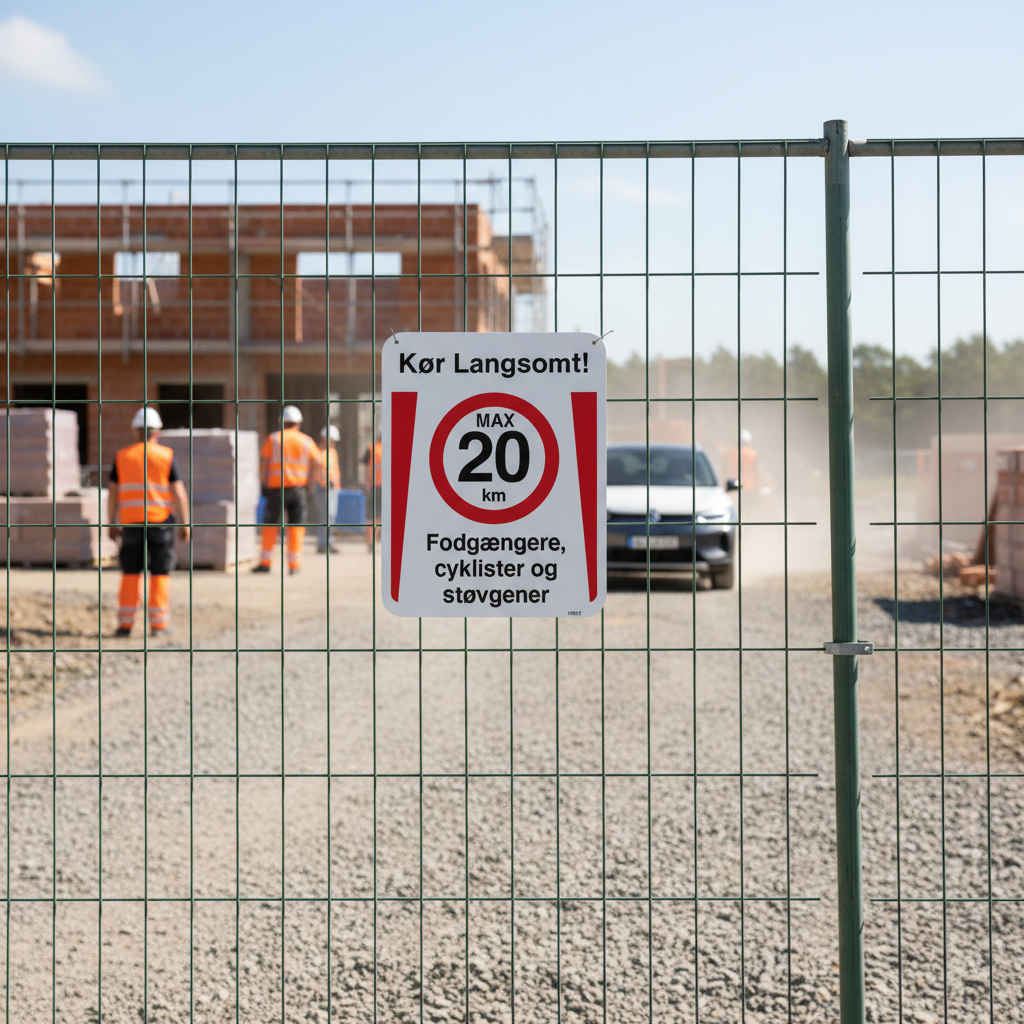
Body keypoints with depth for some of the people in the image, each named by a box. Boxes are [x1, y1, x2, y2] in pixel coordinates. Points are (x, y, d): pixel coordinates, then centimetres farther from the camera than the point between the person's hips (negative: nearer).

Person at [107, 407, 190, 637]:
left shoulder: (122, 456, 4)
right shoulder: (166, 456, -1)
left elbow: (113, 493, 4)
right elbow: (179, 492, -4)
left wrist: (112, 524, 10)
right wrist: (185, 522, 1)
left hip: (131, 521, 2)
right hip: (160, 520, -2)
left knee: (131, 573, 7)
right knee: (160, 573, 4)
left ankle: (125, 624, 5)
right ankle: (159, 624, 3)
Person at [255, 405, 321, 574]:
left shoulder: (273, 438, 2)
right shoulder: (306, 441, 6)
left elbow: (263, 461, -3)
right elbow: (316, 462, 2)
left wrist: (264, 483, 3)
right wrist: (309, 481, 10)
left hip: (276, 487, -1)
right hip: (298, 486, 1)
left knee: (270, 524, 7)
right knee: (296, 526, 4)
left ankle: (265, 562, 4)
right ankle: (294, 564, 0)